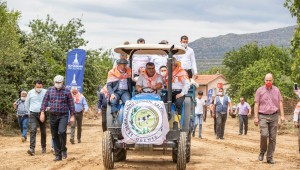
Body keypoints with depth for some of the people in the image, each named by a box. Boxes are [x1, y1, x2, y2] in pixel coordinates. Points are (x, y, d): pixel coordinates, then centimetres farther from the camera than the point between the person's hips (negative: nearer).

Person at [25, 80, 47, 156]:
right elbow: (26, 103, 14)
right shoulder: (30, 92, 1)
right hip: (33, 114, 0)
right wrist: (29, 112, 13)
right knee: (33, 130, -14)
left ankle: (43, 147, 23)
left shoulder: (45, 92, -4)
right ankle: (32, 149, -21)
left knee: (43, 132, 8)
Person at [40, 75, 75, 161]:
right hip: (53, 116, 3)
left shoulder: (66, 91, 0)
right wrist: (42, 112, -2)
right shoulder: (50, 90, 7)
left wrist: (72, 116, -2)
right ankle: (58, 155, 14)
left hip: (63, 115, -3)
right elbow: (45, 101, 8)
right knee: (54, 136, 5)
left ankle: (63, 149, -2)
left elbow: (71, 104, 2)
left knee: (62, 132, -23)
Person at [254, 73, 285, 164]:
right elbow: (256, 104, 1)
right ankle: (262, 152, 5)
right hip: (263, 116, -2)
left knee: (272, 138, 1)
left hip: (274, 116, 3)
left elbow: (280, 103, 10)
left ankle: (270, 157, 9)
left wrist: (282, 115, 1)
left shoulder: (276, 90, 9)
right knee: (264, 134, -19)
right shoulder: (260, 90, 2)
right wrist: (256, 117, -6)